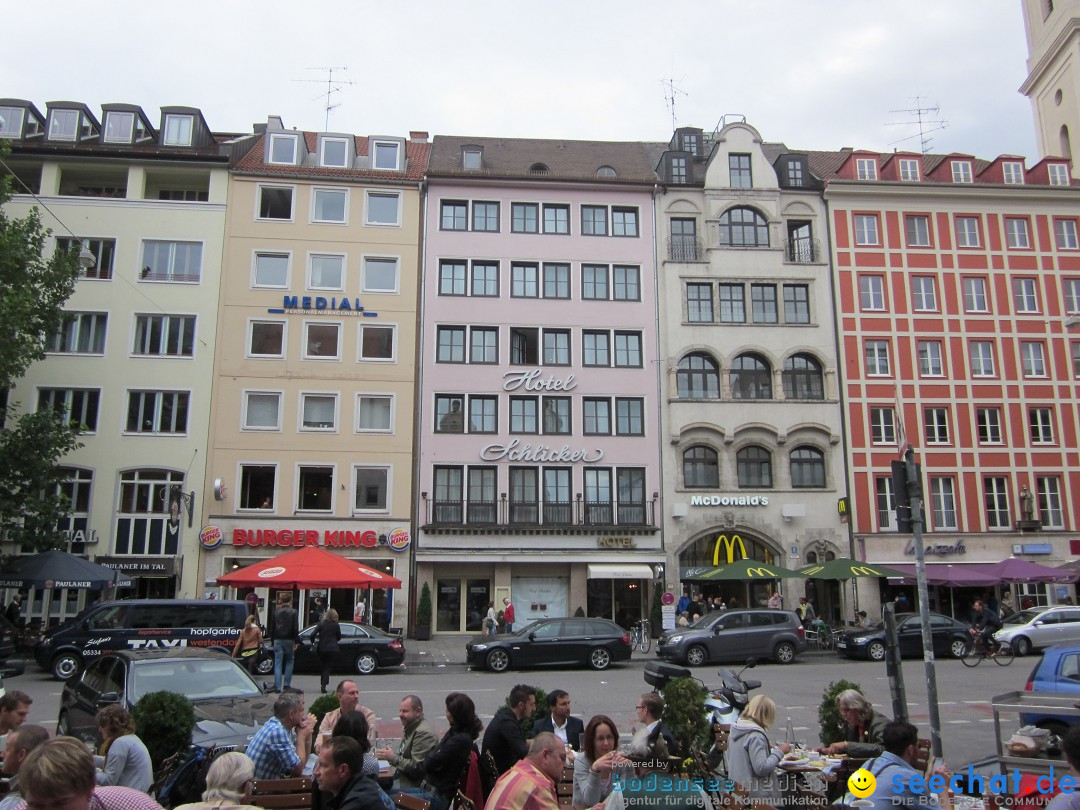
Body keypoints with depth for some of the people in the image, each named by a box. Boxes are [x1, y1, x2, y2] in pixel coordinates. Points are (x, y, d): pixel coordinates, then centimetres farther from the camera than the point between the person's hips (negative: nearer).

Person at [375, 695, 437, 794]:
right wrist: (388, 754, 1)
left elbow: (417, 767, -20)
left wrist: (393, 757, -15)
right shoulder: (410, 728, 13)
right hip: (402, 780, 9)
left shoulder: (424, 732, -18)